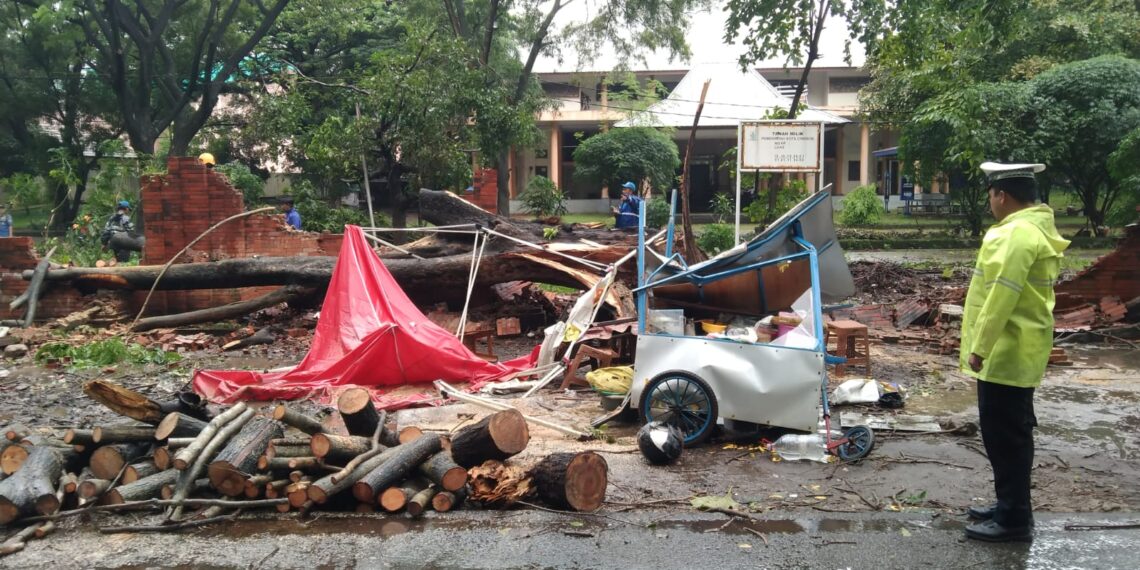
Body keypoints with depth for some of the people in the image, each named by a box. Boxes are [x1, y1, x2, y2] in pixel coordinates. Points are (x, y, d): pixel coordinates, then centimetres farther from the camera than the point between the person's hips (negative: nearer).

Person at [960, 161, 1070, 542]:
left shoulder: (1016, 234, -20)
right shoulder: (1037, 228, 14)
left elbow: (1002, 298, -25)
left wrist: (979, 348, -19)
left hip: (1005, 355, -10)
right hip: (1016, 353, 11)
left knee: (1004, 436, -3)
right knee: (1010, 434, 17)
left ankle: (1014, 520, 6)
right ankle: (1010, 506, 28)